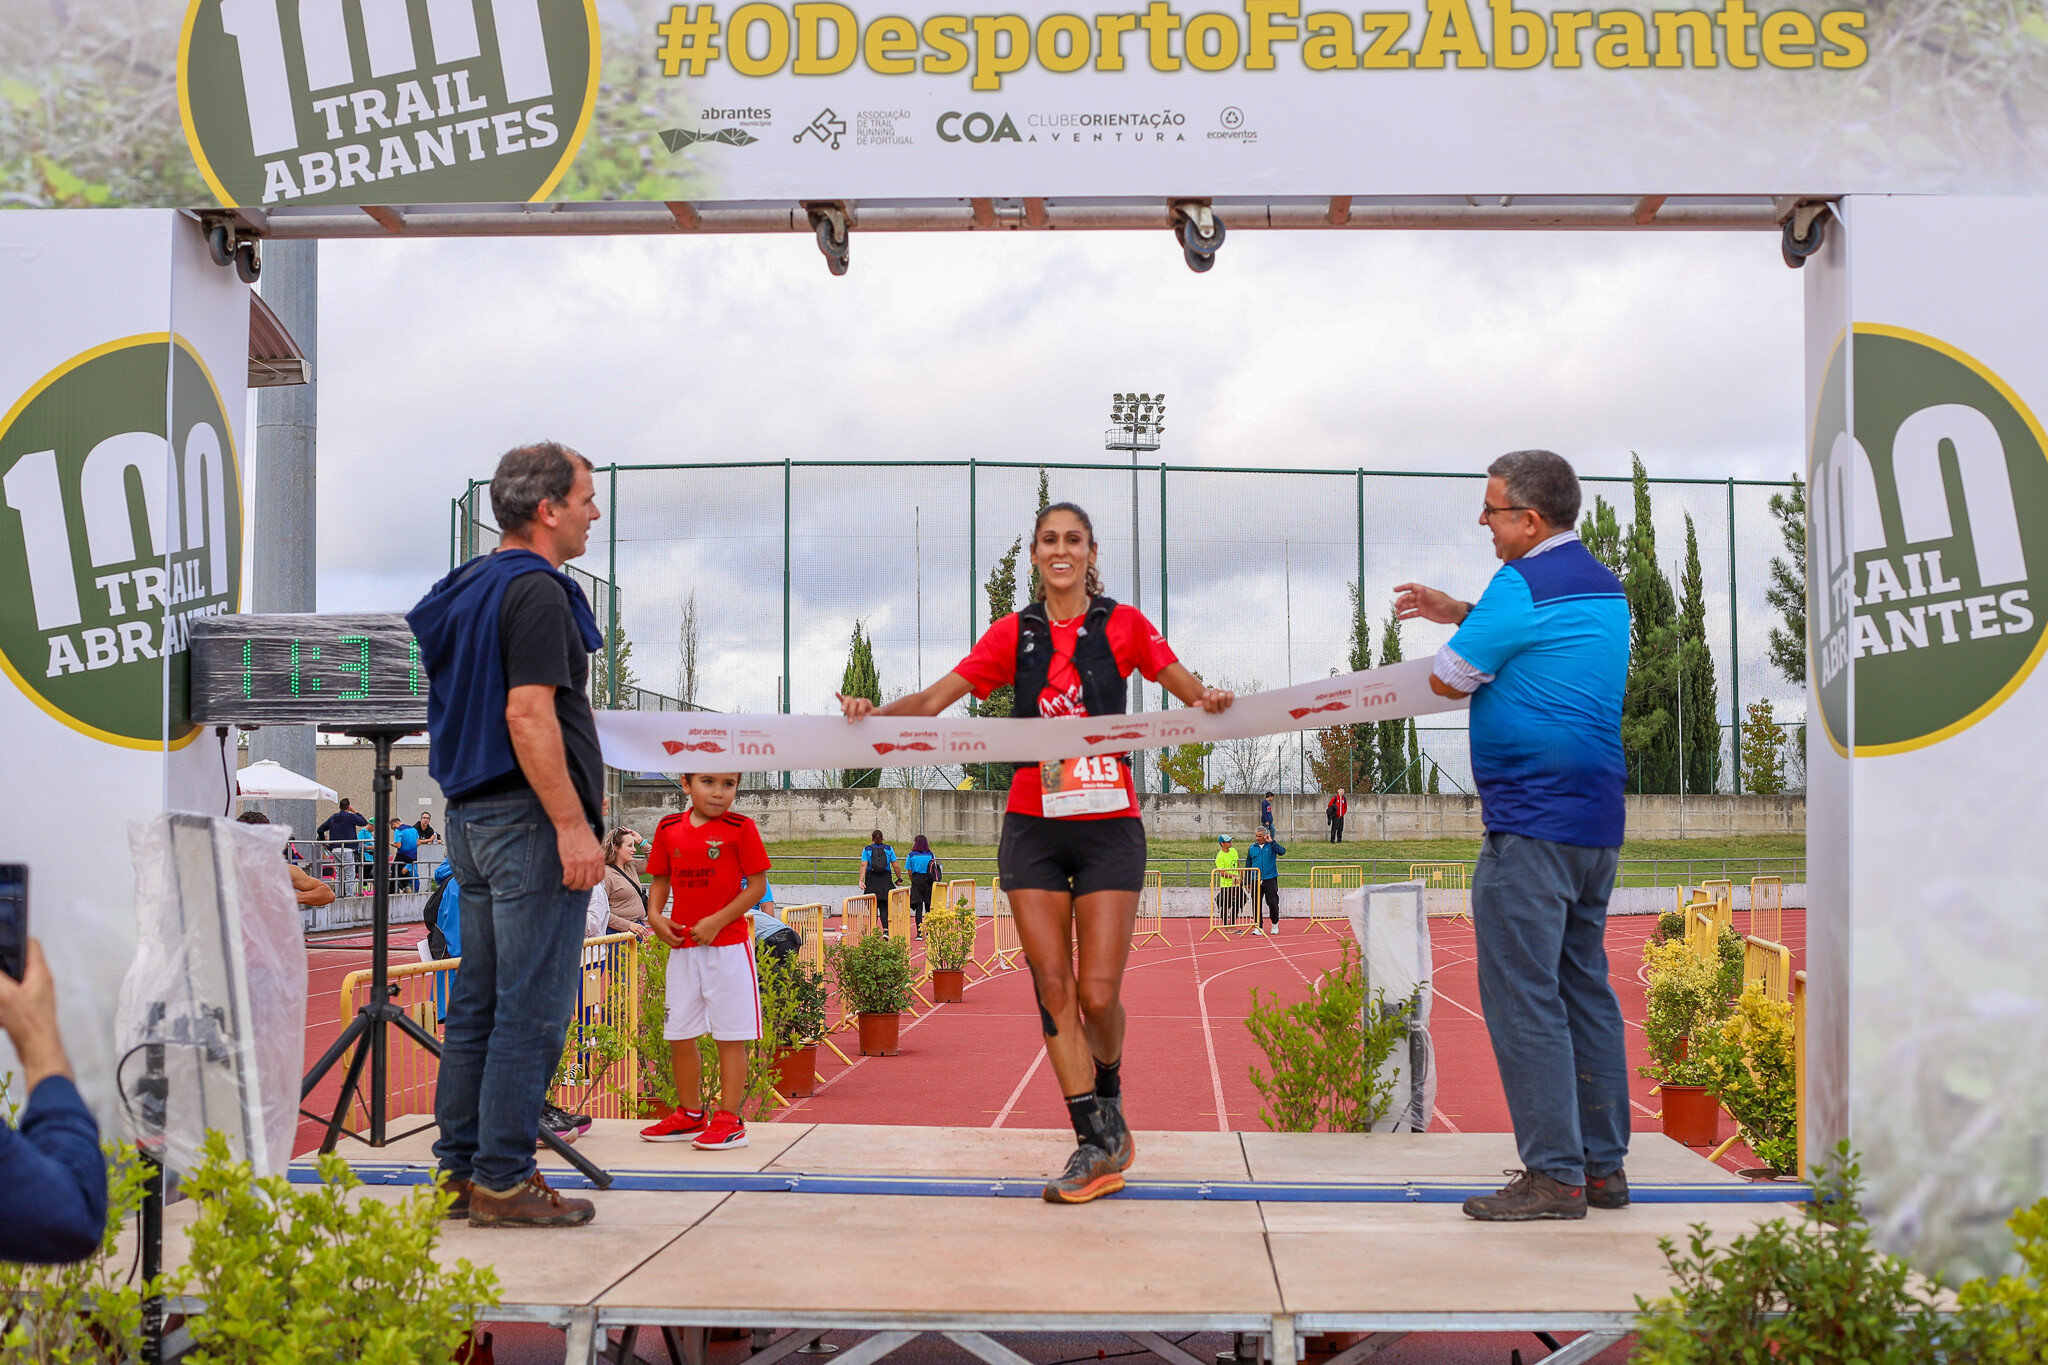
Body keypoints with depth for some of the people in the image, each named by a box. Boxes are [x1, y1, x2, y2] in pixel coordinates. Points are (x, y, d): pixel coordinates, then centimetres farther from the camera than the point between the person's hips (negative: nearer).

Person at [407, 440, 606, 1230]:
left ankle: (460, 1165, 19)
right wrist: (573, 824, -22)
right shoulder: (535, 593, -13)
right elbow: (528, 715, -22)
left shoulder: (468, 588, 16)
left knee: (478, 1000, 13)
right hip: (528, 820, -10)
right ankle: (502, 1180, -1)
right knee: (531, 1008, -5)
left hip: (471, 815, 10)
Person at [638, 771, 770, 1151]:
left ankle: (729, 1120, 6)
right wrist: (655, 915, -4)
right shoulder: (669, 828, 6)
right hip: (682, 946, 5)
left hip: (728, 945, -5)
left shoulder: (741, 828, -7)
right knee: (679, 1033, 11)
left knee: (730, 1034, -1)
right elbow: (661, 880, 15)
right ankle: (690, 1115, 25)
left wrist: (717, 921, -16)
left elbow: (757, 885, -8)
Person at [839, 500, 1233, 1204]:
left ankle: (1108, 1093, 25)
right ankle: (1097, 1144, 4)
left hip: (1109, 825, -2)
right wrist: (876, 711, -12)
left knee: (1098, 994, -7)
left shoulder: (1123, 624, 5)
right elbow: (936, 698, 6)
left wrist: (1210, 699, -23)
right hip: (1032, 827, 2)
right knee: (1053, 986, -3)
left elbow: (1192, 689, 0)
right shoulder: (1014, 633, 9)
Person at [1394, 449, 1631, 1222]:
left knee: (1524, 996, -5)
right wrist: (1463, 613, 26)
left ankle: (1555, 1174, -5)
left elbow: (1446, 681, -6)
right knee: (1586, 989, 13)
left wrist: (1459, 640, 15)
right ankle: (1604, 1165, 17)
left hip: (1531, 824, -9)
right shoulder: (1603, 585, 16)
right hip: (1596, 820, 9)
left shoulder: (1523, 584, -12)